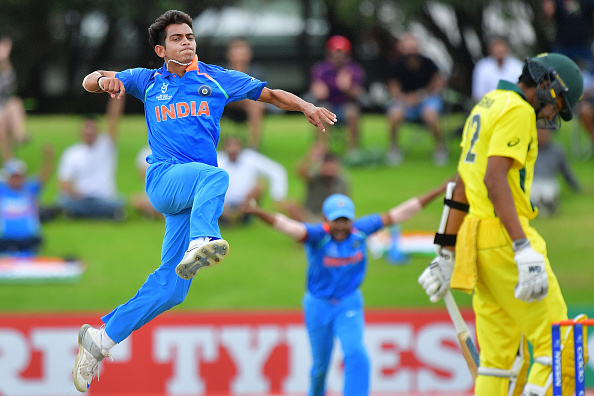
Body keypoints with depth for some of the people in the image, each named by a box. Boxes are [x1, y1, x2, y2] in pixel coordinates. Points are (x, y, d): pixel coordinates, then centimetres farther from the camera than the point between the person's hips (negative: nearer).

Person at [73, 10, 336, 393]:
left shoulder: (217, 79, 16)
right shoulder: (149, 81, 15)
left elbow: (270, 93, 17)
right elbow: (90, 82, 12)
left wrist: (306, 106, 0)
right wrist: (105, 80, -12)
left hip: (192, 198, 3)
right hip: (164, 177, -3)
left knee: (172, 286, -6)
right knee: (214, 176, -36)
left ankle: (102, 337, 2)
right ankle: (201, 242, -64)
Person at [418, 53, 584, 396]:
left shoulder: (485, 107, 21)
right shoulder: (517, 111, -9)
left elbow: (463, 186, 24)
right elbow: (495, 179, -21)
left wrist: (448, 252, 26)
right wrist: (525, 251, -28)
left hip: (478, 240, 10)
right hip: (506, 238, -10)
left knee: (500, 357, 9)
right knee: (556, 346, -10)